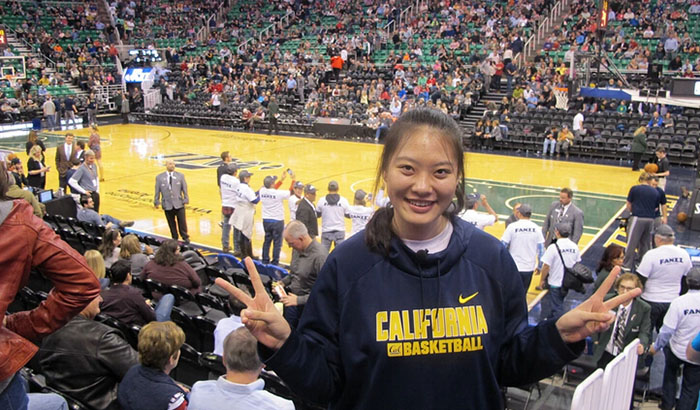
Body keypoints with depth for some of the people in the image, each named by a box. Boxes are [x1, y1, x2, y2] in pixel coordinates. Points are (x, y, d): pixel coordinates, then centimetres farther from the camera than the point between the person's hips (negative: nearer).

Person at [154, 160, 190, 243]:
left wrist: (185, 200, -1)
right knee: (171, 223, 8)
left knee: (182, 222, 2)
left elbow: (184, 189, 5)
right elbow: (157, 191, 5)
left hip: (179, 204, 0)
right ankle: (174, 238, 22)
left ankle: (185, 238, 17)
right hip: (167, 205, 0)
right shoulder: (159, 177, 4)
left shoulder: (180, 176, 5)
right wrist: (156, 202, 3)